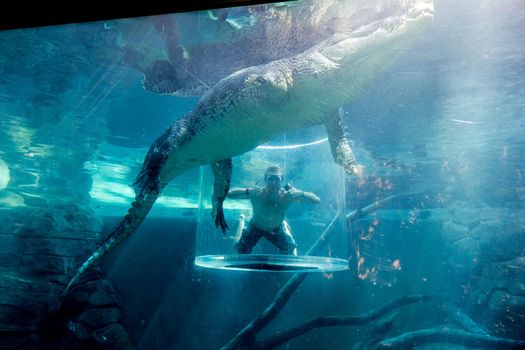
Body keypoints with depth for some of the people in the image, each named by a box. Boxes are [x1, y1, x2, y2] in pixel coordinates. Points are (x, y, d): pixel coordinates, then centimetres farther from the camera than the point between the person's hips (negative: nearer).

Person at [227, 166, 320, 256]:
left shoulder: (286, 195, -35)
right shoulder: (257, 193, -37)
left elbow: (317, 200, -36)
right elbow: (230, 194, -42)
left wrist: (300, 194, -55)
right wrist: (247, 191, -60)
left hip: (277, 229, 1)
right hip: (256, 228, -1)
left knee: (291, 254, 5)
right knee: (242, 251, -1)